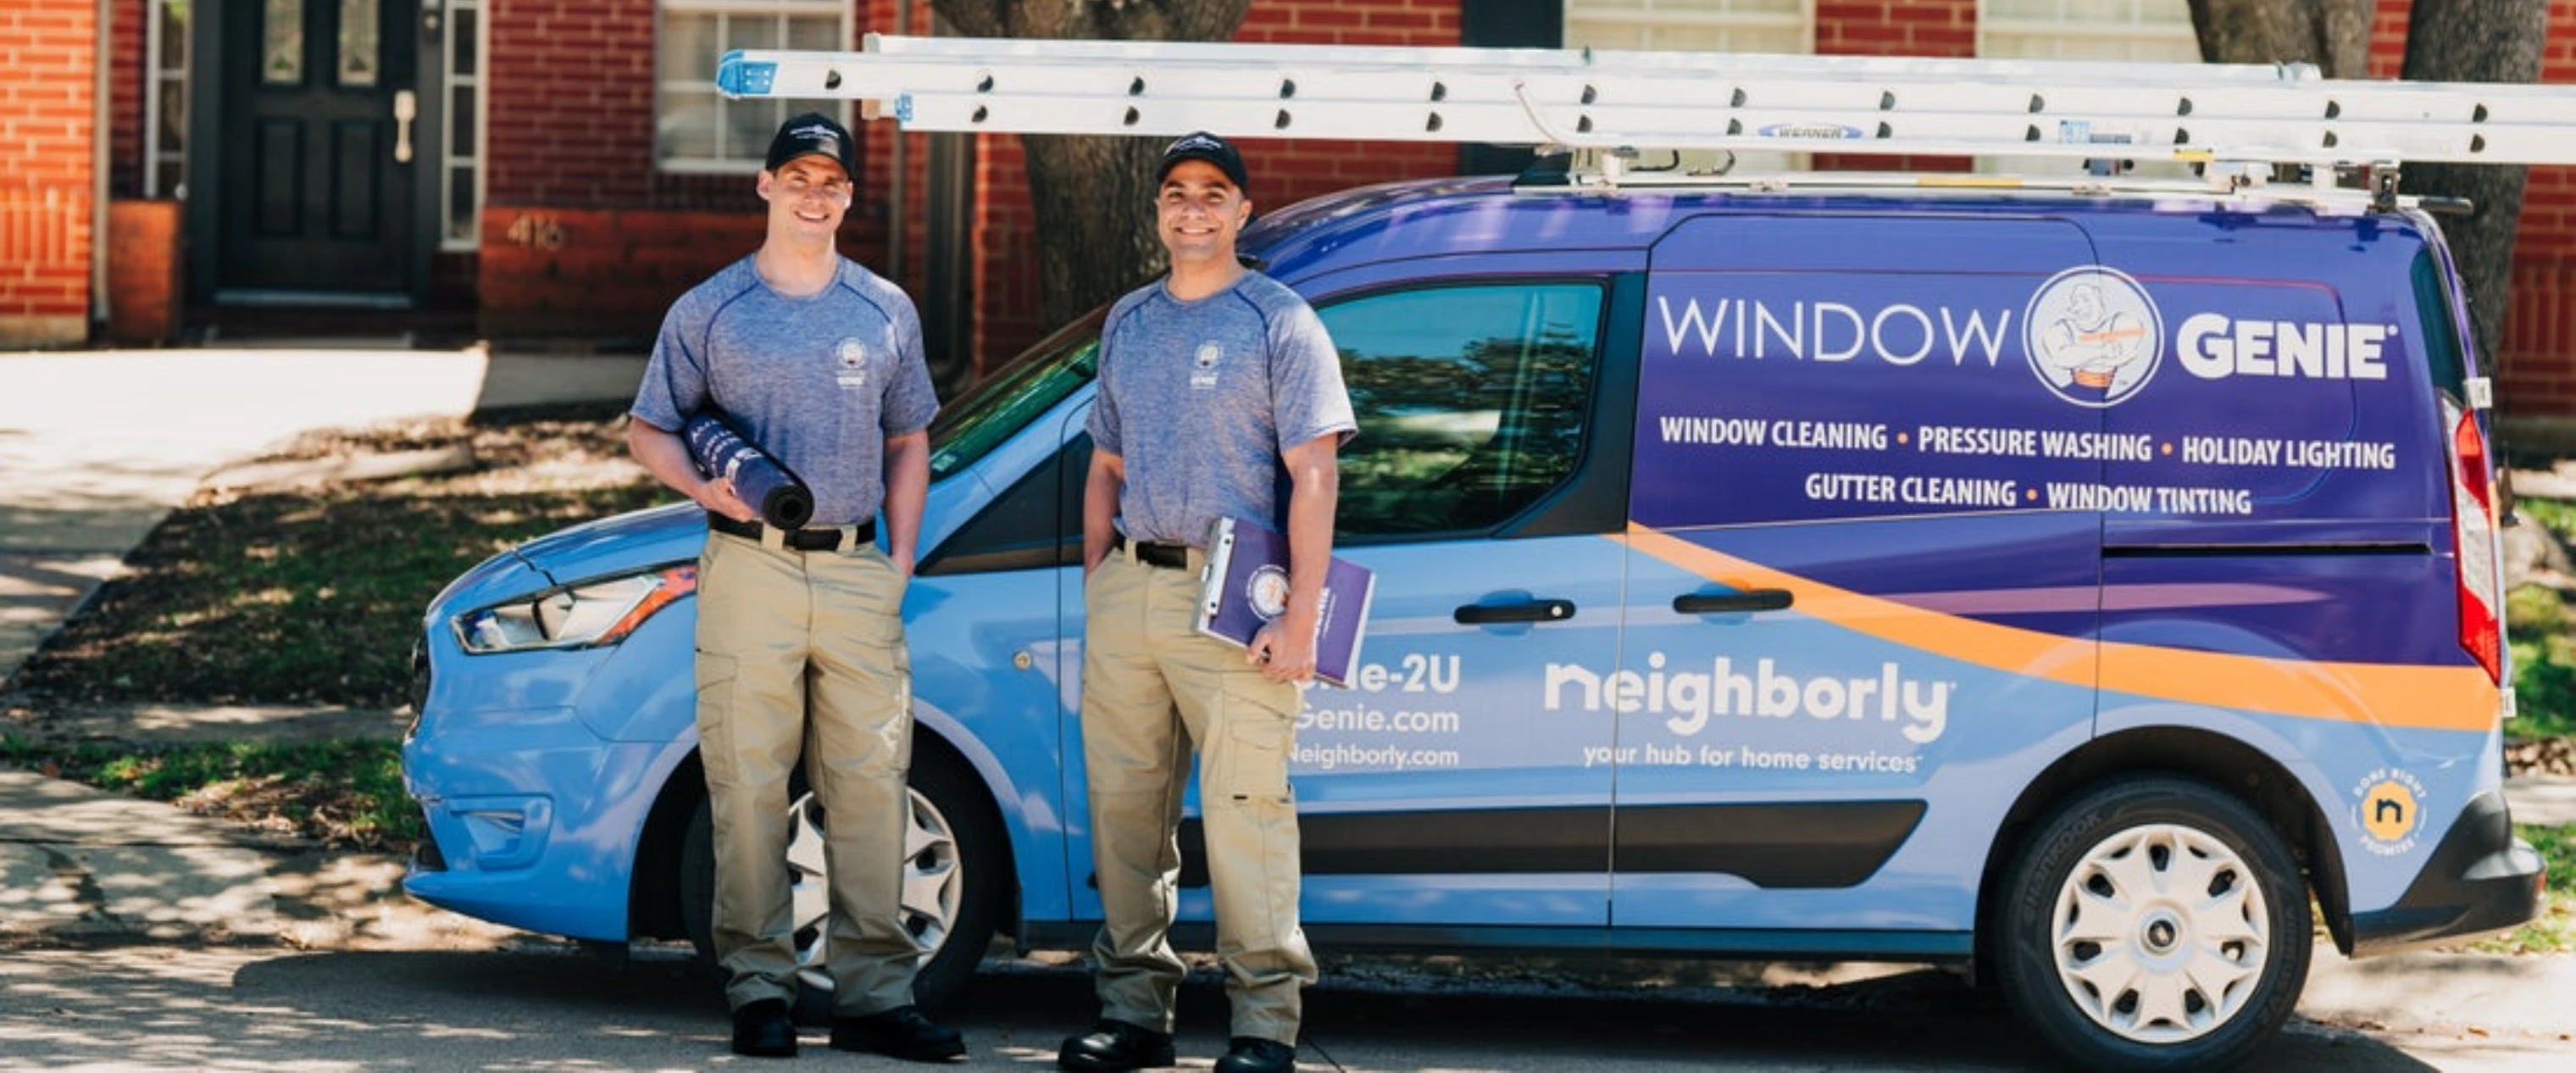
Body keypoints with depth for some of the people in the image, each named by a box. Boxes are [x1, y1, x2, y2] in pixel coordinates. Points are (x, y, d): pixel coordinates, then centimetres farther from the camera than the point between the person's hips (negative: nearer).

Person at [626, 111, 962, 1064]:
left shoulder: (886, 311, 13)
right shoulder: (709, 311, 6)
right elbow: (648, 430, 9)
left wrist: (899, 567, 6)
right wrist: (702, 486, -12)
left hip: (857, 569, 2)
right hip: (748, 567, -2)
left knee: (872, 782, -2)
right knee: (747, 781, -3)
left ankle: (873, 992, 1)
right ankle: (759, 986, 3)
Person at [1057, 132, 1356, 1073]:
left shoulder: (1279, 321, -1)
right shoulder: (1128, 323, 18)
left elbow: (1313, 476, -7)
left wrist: (1300, 618, -14)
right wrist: (1096, 591, 14)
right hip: (1125, 594, 6)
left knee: (1246, 809, -9)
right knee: (1123, 808, 8)